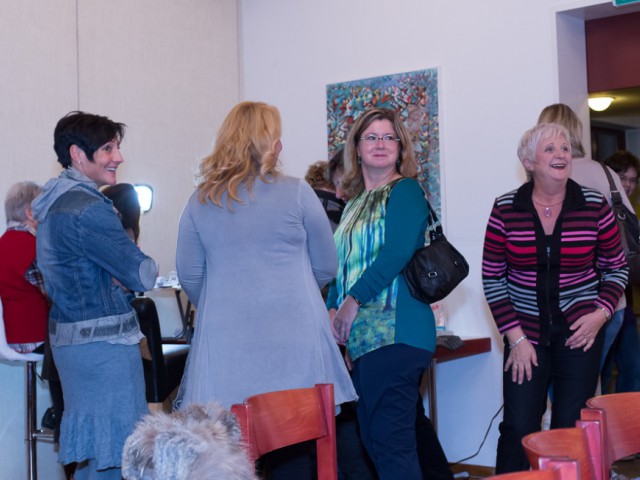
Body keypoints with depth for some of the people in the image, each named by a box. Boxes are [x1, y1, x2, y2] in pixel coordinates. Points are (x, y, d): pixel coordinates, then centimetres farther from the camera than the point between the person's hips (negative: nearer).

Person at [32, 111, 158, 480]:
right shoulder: (87, 208, -17)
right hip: (102, 344, -10)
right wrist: (149, 265, 8)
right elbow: (143, 276, -15)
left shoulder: (53, 202, 15)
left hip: (69, 336, 10)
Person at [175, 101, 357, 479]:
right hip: (292, 340, -2)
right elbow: (326, 267, 5)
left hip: (225, 343, 2)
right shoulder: (297, 193, -2)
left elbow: (190, 276, 8)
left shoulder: (200, 203, 5)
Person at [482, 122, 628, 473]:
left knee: (570, 429, 4)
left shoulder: (595, 206, -3)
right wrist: (515, 337, -5)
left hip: (579, 334, 0)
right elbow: (492, 278, 0)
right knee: (518, 429, -2)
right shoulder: (505, 210, -4)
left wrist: (601, 313, -8)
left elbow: (617, 268, 8)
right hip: (527, 335, 0)